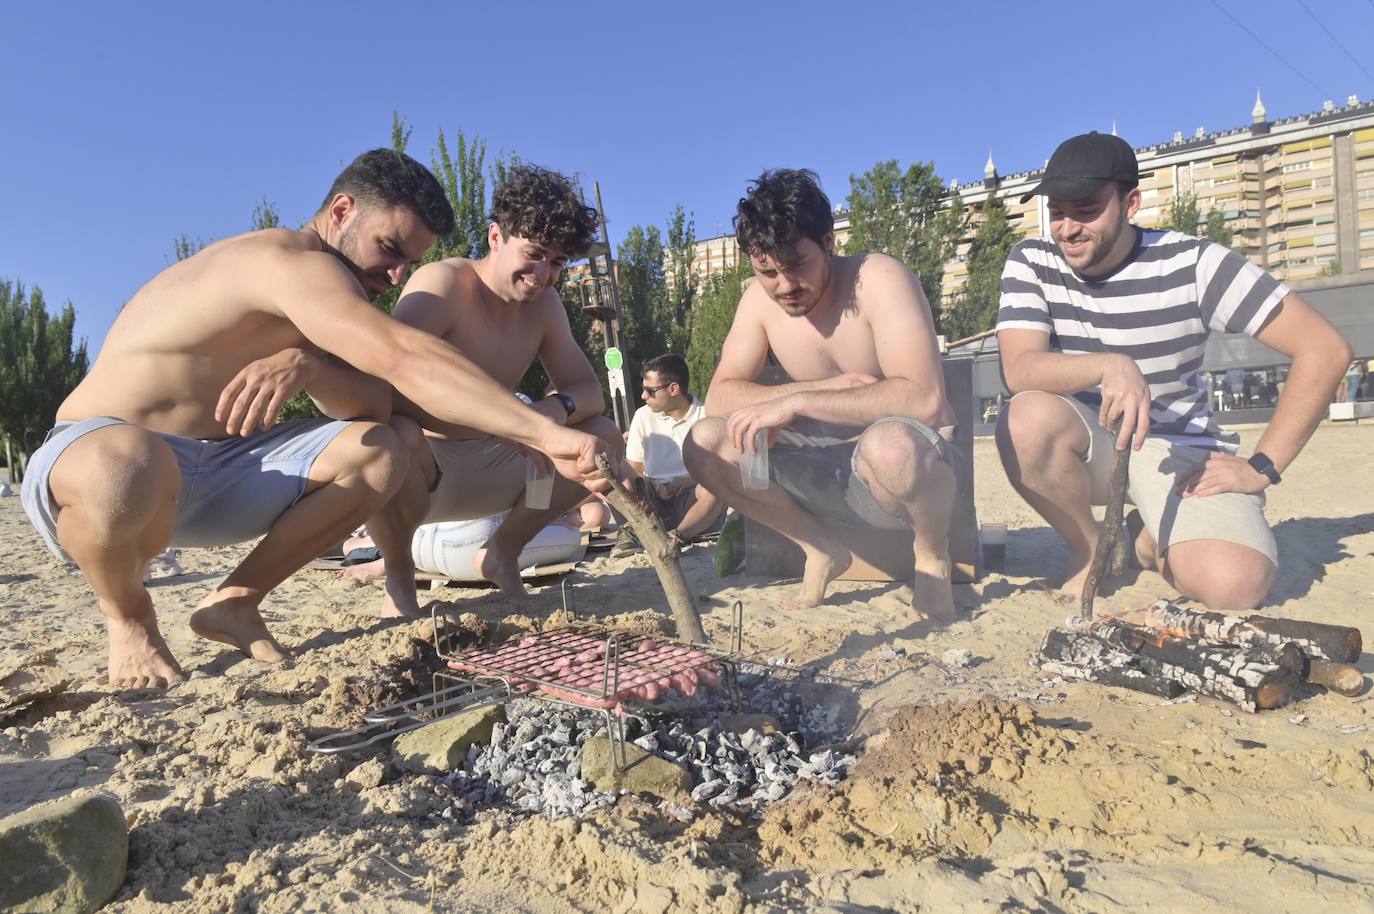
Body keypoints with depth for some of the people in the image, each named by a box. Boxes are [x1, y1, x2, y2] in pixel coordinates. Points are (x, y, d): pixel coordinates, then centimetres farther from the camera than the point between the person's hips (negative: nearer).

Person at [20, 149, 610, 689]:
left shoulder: (314, 310, 9)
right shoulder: (289, 262, -22)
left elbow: (374, 406, -3)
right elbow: (404, 356, -37)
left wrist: (306, 364, -26)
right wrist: (546, 434, -43)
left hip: (209, 472, 8)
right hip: (93, 455, -7)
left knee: (377, 451, -10)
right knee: (124, 467, -44)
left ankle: (235, 601, 4)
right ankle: (127, 616, -8)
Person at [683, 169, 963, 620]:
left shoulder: (879, 279, -19)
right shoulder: (759, 300, -3)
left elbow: (923, 399, -32)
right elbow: (719, 398, -7)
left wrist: (796, 401, -32)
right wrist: (826, 389, -20)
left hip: (918, 458, -4)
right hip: (832, 468, 5)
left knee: (890, 443, -41)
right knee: (705, 443, -15)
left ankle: (933, 555, -6)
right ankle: (823, 549, 4)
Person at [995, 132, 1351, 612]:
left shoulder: (1190, 263, -11)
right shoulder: (1031, 263, -7)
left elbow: (1326, 349, -10)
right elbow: (1019, 370, -23)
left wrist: (1262, 467, -11)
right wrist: (1109, 365, -41)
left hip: (1179, 446, -1)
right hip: (1084, 442, 1)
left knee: (1234, 583, -27)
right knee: (1028, 417, -35)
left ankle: (1149, 536, 11)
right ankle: (1089, 552, -5)